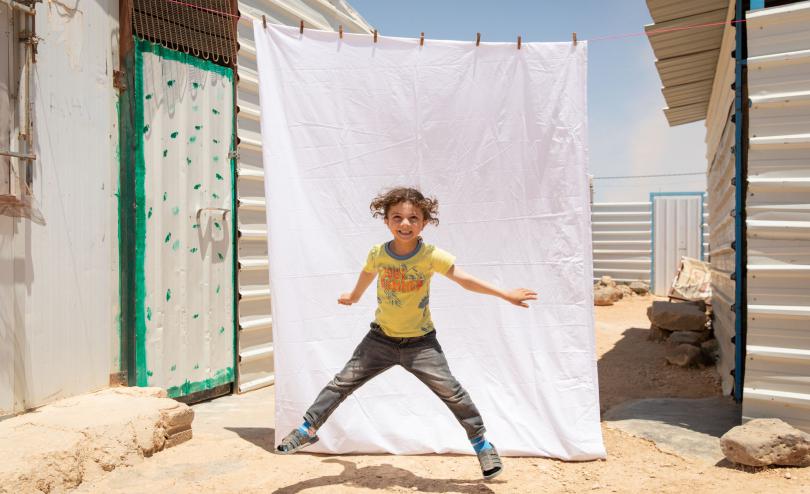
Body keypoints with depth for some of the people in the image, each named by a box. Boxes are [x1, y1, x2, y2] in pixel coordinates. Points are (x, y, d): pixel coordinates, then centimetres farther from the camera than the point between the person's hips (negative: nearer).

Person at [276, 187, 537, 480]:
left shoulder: (431, 256, -17)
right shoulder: (378, 254, -10)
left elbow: (464, 279, -11)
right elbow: (367, 276, 13)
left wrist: (505, 294, -13)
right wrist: (353, 297, 32)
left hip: (420, 342, -2)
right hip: (382, 338, 2)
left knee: (451, 392, -5)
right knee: (342, 382, 4)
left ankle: (481, 442, 14)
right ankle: (308, 429, 21)